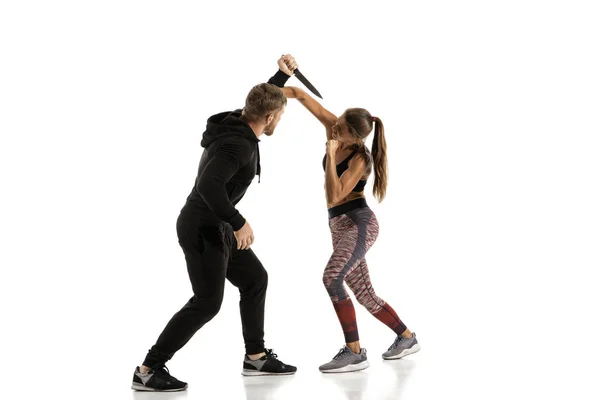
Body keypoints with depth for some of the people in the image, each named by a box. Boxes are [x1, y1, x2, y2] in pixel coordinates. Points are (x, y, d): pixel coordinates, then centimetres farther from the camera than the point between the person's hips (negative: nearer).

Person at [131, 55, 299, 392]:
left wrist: (283, 76, 25)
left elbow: (259, 103, 29)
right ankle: (148, 371, -2)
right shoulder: (237, 144, -25)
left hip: (213, 226, 10)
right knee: (207, 303, -7)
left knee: (255, 279, 16)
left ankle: (256, 357, 24)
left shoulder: (235, 123, 5)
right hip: (202, 228, -10)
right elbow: (209, 185, -38)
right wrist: (239, 223, -32)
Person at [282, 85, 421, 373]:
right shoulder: (335, 129, 1)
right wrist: (284, 91, -17)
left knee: (331, 278, -27)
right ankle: (407, 338, 29)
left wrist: (330, 155, -25)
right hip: (339, 226, 8)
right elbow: (304, 97, 0)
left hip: (359, 223, -8)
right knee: (365, 294, 11)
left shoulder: (360, 159, -16)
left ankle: (354, 353, -24)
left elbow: (333, 195, -25)